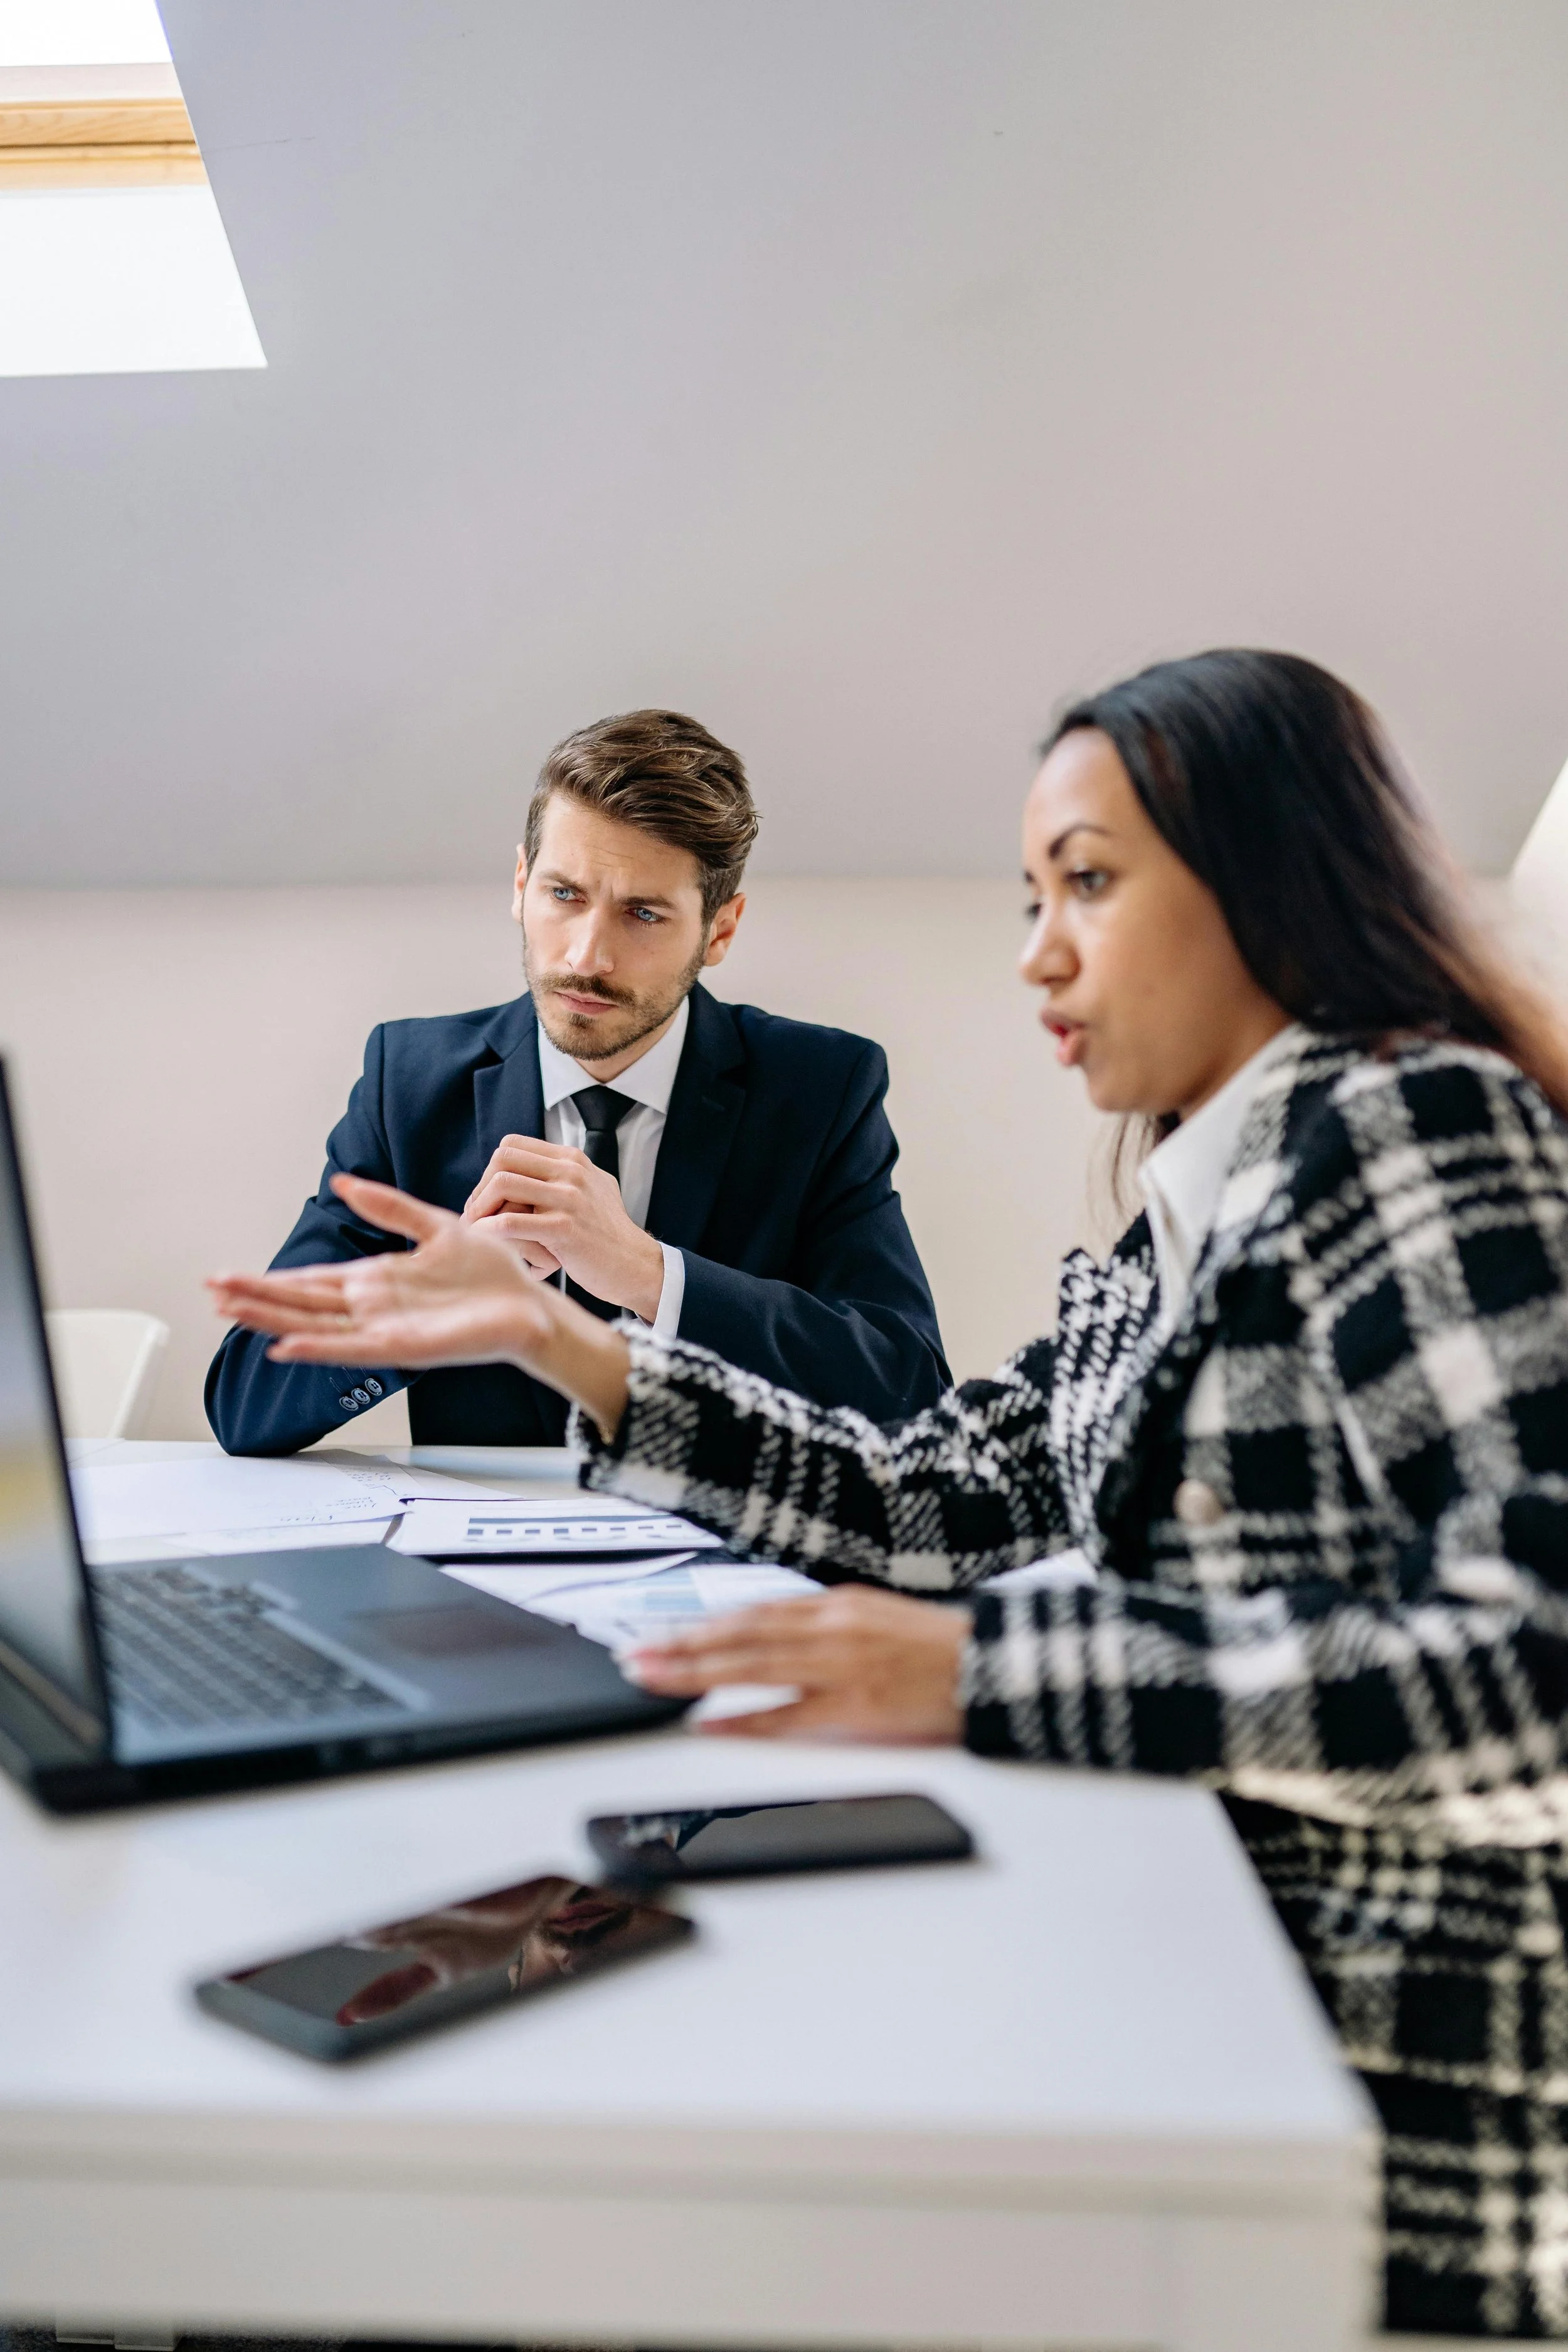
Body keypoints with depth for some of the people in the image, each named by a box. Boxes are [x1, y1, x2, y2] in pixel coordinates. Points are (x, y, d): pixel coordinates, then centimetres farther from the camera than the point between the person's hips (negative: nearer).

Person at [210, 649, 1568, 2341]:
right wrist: (557, 1342, 4)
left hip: (1400, 2084, -7)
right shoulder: (1178, 1239, 13)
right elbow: (925, 1510, 8)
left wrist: (986, 1673, -31)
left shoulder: (1414, 1121, -14)